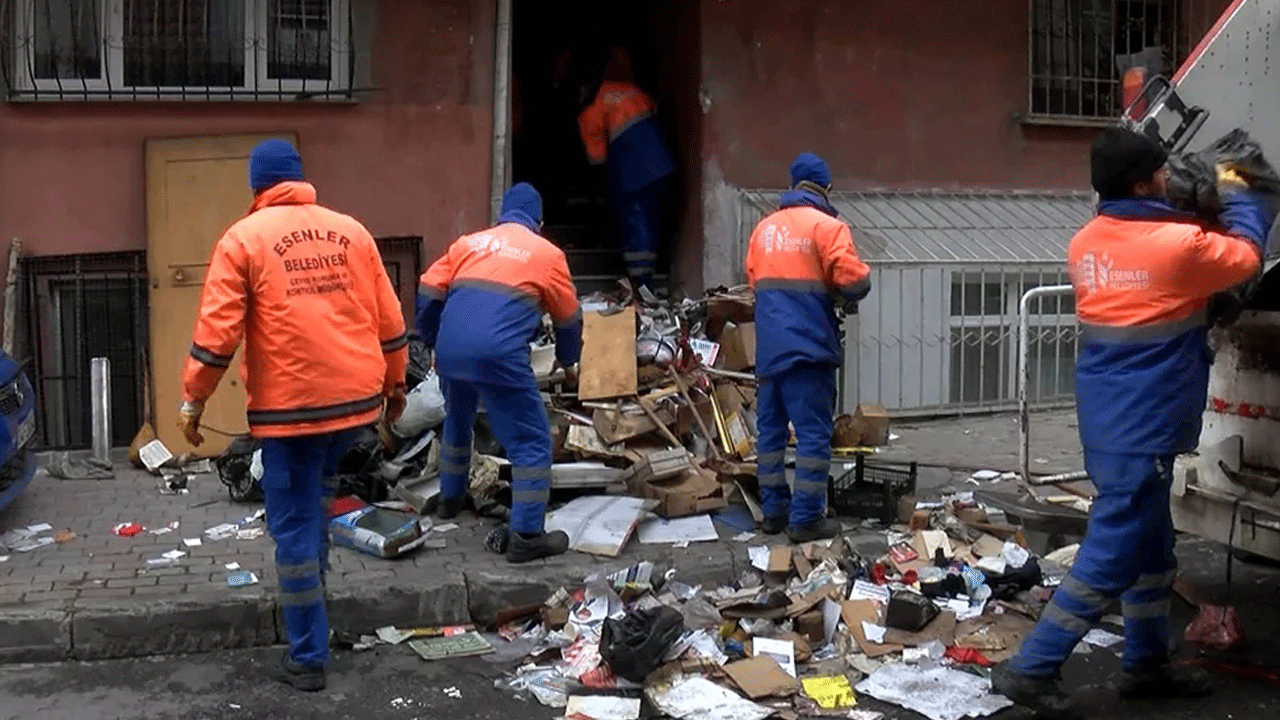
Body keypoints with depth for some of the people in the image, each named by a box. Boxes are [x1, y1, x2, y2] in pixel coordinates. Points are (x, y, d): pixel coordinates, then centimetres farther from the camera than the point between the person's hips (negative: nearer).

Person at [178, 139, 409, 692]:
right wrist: (394, 383, 24)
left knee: (295, 526, 4)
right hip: (356, 396, 5)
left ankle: (308, 659, 9)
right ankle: (310, 595, 38)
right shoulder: (351, 230, 10)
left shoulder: (244, 238, -1)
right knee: (311, 496, 29)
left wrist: (192, 401, 3)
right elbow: (389, 320, 11)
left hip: (291, 405, -4)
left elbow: (217, 331, -7)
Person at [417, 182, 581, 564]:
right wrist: (569, 361, 40)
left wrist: (433, 343, 32)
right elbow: (569, 318, 22)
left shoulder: (468, 242, 22)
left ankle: (451, 499, 47)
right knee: (532, 442, 5)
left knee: (457, 422, 31)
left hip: (450, 351, 5)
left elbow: (429, 294, 17)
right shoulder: (548, 254, 14)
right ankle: (526, 535, 1)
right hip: (499, 356, -5)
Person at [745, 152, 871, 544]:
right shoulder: (827, 226, -7)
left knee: (771, 429, 12)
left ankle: (774, 511, 18)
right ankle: (806, 519, -2)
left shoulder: (763, 228, 12)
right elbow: (855, 280, -13)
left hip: (768, 347, 6)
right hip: (808, 346, -6)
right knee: (813, 433, -2)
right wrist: (849, 298, 7)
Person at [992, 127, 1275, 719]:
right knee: (1112, 554, -3)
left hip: (1108, 422, 8)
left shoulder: (1085, 244, 4)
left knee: (1149, 547, 20)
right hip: (1143, 428, -8)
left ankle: (1146, 664, 31)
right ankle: (1031, 668, -1)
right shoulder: (1179, 246, -17)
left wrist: (1198, 208, 16)